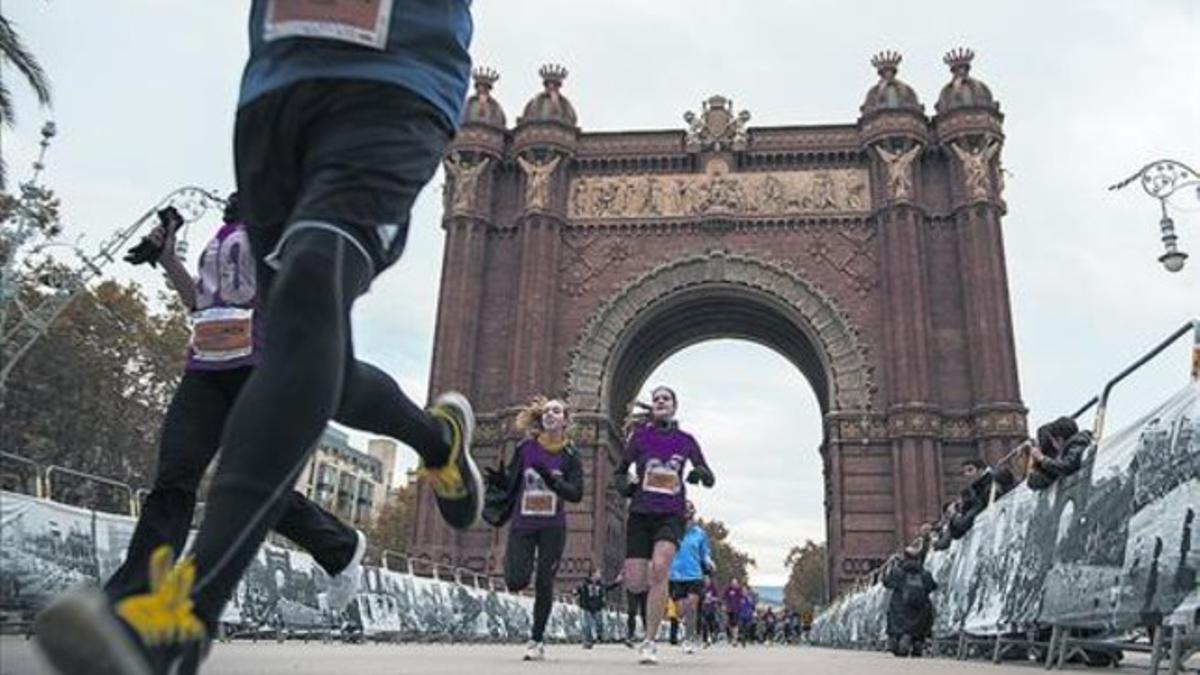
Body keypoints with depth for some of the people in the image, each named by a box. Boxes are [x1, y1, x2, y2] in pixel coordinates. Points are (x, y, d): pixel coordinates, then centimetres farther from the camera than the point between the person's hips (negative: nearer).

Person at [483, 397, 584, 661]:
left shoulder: (570, 454, -2)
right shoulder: (525, 448, -1)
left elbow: (576, 494, -10)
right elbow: (510, 484, 6)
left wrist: (550, 479, -24)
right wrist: (498, 481, -16)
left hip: (553, 527, 0)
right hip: (522, 524, 0)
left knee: (544, 584, 1)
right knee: (516, 582, -11)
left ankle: (537, 639, 19)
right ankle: (513, 560, 25)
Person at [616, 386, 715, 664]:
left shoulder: (686, 440, 9)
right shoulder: (640, 433, 6)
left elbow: (710, 480, 14)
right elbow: (621, 470, 11)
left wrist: (700, 473, -9)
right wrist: (624, 485, -11)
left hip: (670, 515, -1)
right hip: (640, 513, 1)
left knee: (659, 568, -26)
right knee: (635, 584, -4)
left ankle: (649, 642, -16)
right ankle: (658, 588, 36)